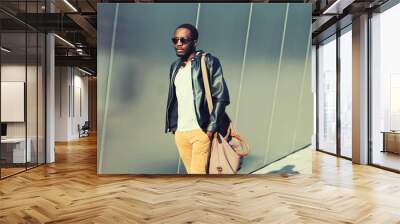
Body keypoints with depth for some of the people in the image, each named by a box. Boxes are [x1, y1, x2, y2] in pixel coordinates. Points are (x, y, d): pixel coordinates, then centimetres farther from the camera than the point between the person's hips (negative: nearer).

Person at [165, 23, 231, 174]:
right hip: (180, 132, 6)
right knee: (191, 174, 13)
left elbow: (221, 97, -9)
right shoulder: (175, 67, 15)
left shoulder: (209, 62, -4)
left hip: (201, 131, -6)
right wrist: (173, 125, 13)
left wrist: (211, 128, -14)